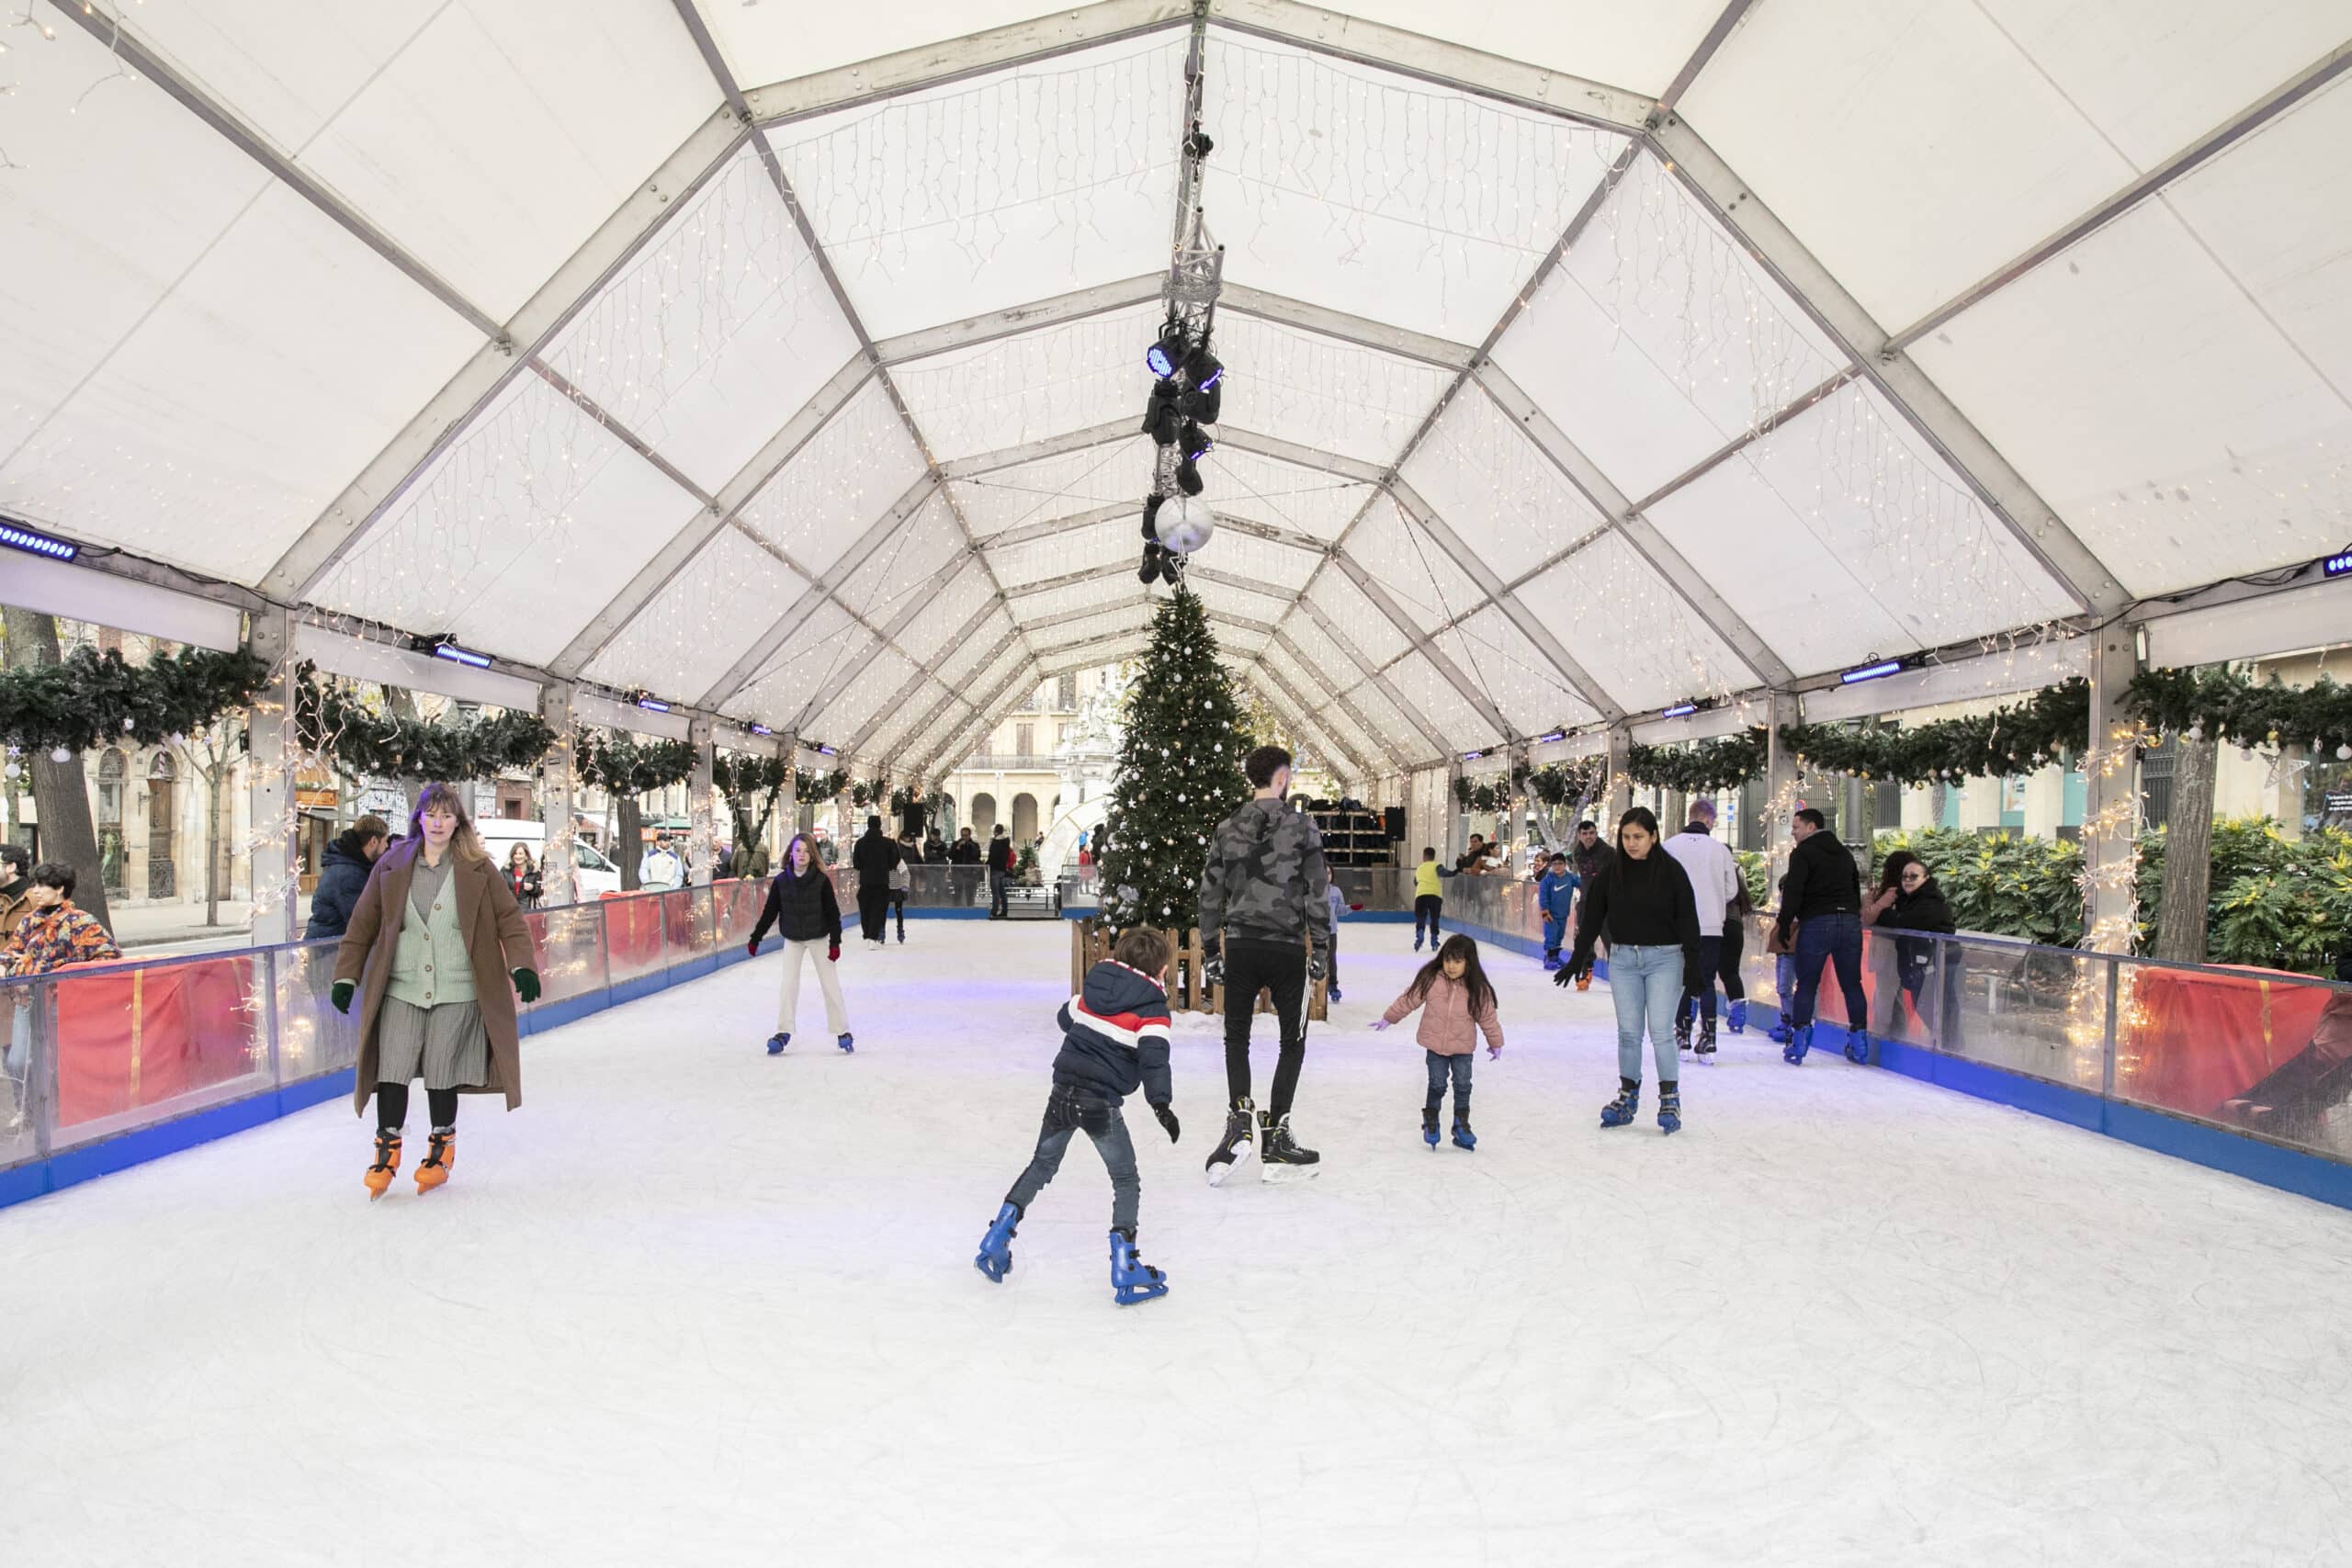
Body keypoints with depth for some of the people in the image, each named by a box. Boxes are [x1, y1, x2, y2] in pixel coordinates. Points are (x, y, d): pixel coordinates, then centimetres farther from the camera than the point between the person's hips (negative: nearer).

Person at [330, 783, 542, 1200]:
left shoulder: (478, 869, -2)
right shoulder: (391, 865, 3)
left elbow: (509, 918, 0)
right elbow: (362, 923, 8)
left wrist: (522, 965, -11)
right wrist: (346, 976, 6)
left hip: (456, 993, -1)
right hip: (400, 990, 2)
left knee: (442, 1074, 6)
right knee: (393, 1069, -2)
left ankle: (442, 1146, 26)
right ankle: (388, 1147, 16)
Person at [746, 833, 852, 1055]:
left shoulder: (821, 880, -13)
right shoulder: (781, 881, -7)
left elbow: (833, 912, -10)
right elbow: (769, 912, 0)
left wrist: (835, 942, -14)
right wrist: (755, 938, 2)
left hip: (819, 937, -2)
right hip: (792, 939, 2)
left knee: (830, 984, 0)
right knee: (788, 984, 0)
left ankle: (842, 1031, 8)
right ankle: (783, 1032, 8)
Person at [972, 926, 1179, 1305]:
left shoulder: (1092, 987, 8)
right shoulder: (1152, 1008, -9)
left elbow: (1065, 1017, 25)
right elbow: (1153, 1059, -21)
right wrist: (1162, 1104, -21)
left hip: (1064, 1090, 5)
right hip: (1101, 1102, -5)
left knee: (1042, 1165, 22)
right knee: (1126, 1180, 9)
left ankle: (995, 1242, 23)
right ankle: (1124, 1269, 2)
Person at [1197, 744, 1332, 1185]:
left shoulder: (1227, 829, 5)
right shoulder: (1301, 826, -4)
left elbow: (1210, 894, 6)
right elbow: (1317, 892, -5)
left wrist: (1210, 950, 13)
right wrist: (1321, 947, 3)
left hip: (1240, 946, 2)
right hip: (1286, 948, -2)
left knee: (1236, 1037, 16)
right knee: (1293, 1040, 12)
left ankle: (1238, 1120, -2)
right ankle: (1275, 1136, 10)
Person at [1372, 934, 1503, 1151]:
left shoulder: (1477, 988, -10)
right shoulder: (1430, 979, -12)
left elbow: (1488, 1016, 2)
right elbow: (1408, 1000, -1)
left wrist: (1495, 1042, 11)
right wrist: (1388, 1018, 7)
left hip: (1463, 1046, 1)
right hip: (1435, 1043, -1)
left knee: (1463, 1085, 3)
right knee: (1437, 1084, 2)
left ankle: (1461, 1125, 20)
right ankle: (1430, 1123, 23)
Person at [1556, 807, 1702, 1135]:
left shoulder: (1670, 870, -6)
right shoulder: (1612, 870, 2)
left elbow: (1687, 919, -5)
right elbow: (1593, 916, 7)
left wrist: (1693, 964, -10)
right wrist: (1578, 959, 7)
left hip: (1664, 958, -3)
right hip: (1623, 958, 3)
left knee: (1661, 1031, -5)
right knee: (1628, 1032, 7)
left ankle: (1670, 1098, 9)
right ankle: (1627, 1097, 18)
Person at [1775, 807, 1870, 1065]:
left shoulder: (1803, 852, -3)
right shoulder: (1844, 853, 20)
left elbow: (1792, 892, -11)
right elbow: (1857, 890, 24)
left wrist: (1785, 927, -6)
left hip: (1816, 924, -6)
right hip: (1850, 922, 6)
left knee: (1806, 984, 0)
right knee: (1852, 984, 11)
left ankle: (1798, 1043, -1)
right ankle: (1860, 1043, 13)